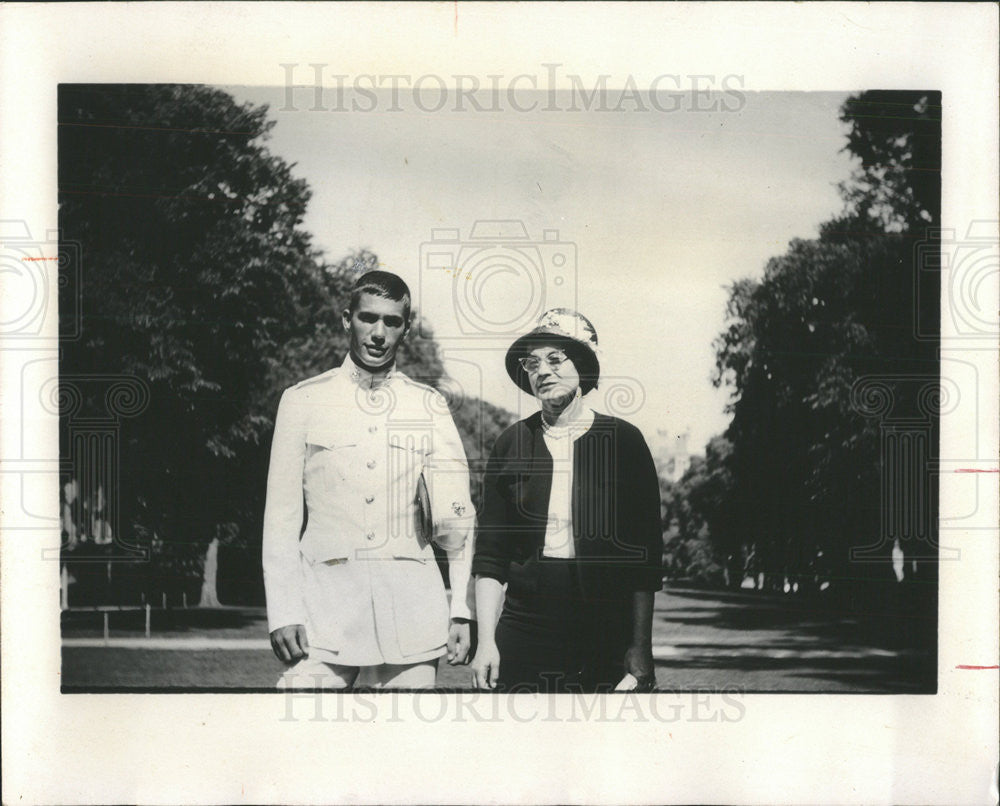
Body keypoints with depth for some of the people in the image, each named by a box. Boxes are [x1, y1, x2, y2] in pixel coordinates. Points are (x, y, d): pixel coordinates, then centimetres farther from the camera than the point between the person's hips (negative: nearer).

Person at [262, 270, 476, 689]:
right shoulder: (303, 400, 7)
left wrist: (463, 609, 0)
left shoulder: (429, 407, 10)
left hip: (410, 601, 1)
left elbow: (458, 514, 7)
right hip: (327, 592, -1)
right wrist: (283, 612, -4)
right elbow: (282, 513, 5)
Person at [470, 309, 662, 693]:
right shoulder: (511, 444, 7)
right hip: (524, 629, 1)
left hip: (607, 636, -1)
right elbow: (489, 555, 7)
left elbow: (646, 555, 1)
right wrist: (486, 640, -1)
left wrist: (641, 646, -4)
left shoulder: (623, 440, 2)